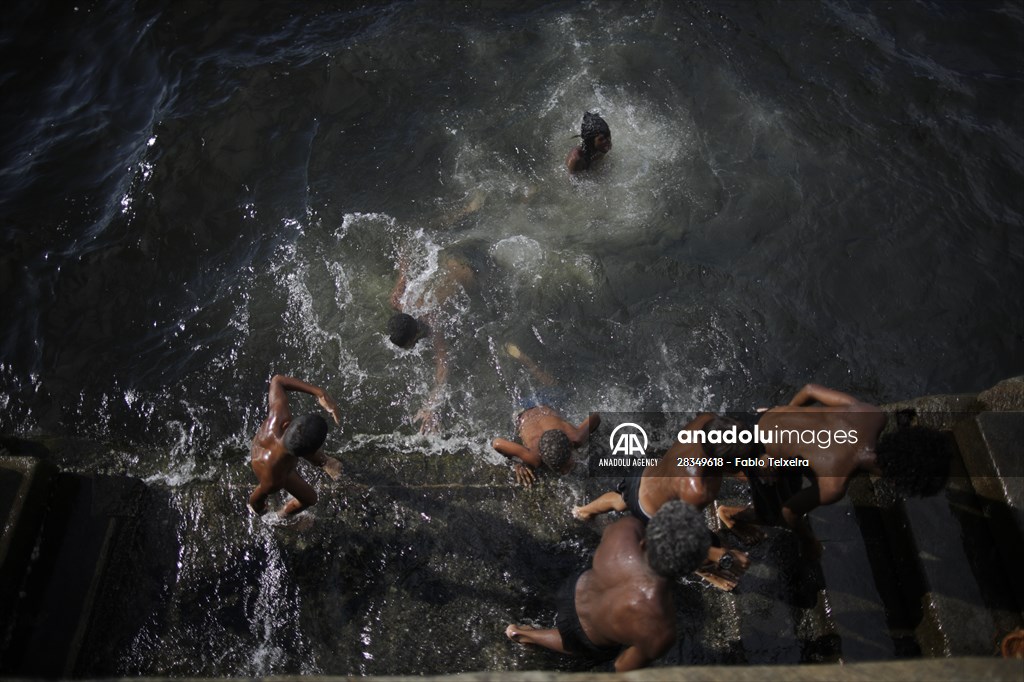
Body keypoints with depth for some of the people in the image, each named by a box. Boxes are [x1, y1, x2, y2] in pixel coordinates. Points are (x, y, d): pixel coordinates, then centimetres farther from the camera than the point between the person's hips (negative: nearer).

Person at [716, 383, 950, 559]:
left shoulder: (873, 416, -23)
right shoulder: (833, 486, -36)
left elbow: (810, 389, -9)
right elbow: (790, 511, -17)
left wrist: (787, 412, 11)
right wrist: (808, 542, 5)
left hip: (768, 417, 6)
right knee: (776, 515, 19)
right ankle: (732, 514, 46)